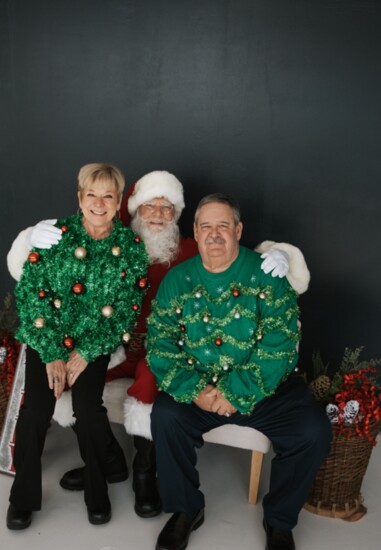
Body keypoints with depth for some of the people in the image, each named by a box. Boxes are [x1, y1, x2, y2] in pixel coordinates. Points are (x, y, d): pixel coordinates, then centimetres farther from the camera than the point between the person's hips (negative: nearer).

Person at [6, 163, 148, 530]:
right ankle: (23, 496, 9)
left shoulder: (132, 247, -4)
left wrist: (85, 353, -11)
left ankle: (97, 491, 9)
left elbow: (126, 310, -4)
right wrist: (52, 354, -11)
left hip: (95, 345, 0)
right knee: (36, 407, -15)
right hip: (47, 339, 1)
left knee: (88, 407, -18)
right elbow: (30, 293, -7)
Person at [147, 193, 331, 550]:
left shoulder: (267, 274, -6)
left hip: (263, 388, -1)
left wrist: (237, 392, -22)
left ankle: (279, 520, 5)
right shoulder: (177, 280, 3)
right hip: (197, 388, 2)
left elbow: (279, 346, -13)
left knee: (313, 431, -22)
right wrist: (194, 390, -19)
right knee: (165, 416, -25)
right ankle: (185, 509, 2)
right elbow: (159, 344, -3)